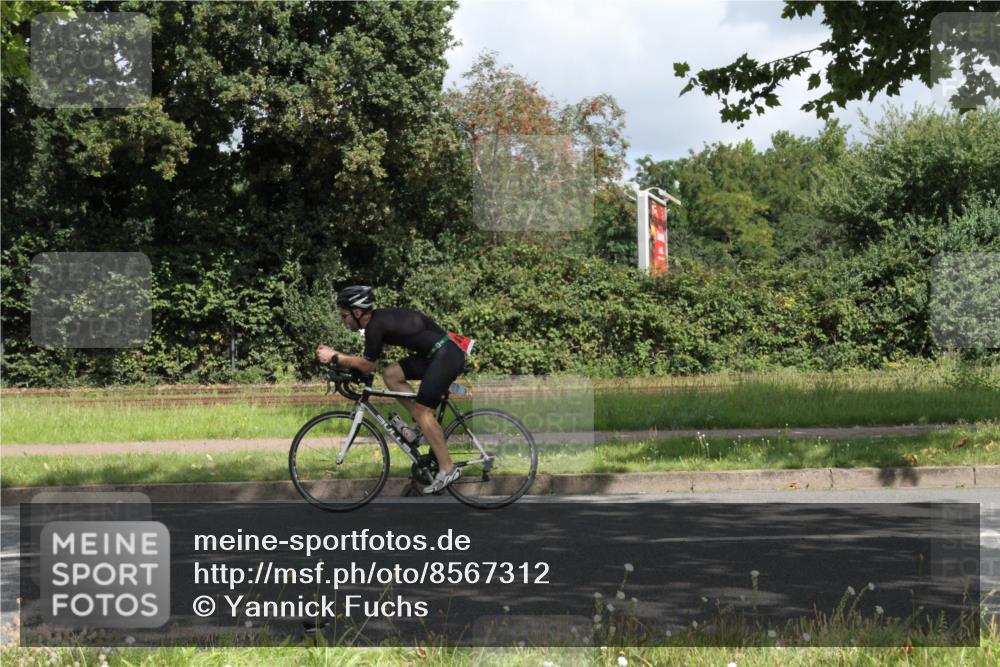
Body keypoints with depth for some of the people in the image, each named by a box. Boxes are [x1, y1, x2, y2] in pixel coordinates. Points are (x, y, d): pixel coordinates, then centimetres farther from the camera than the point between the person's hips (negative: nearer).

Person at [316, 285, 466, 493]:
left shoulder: (376, 326, -16)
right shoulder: (378, 319, 12)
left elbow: (367, 366, -10)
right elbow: (366, 362, 20)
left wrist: (334, 357, -4)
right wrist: (335, 356, 13)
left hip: (446, 356, -9)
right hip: (434, 354, 9)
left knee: (421, 411, -8)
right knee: (390, 374, 6)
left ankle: (447, 469, -3)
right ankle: (424, 422, 11)